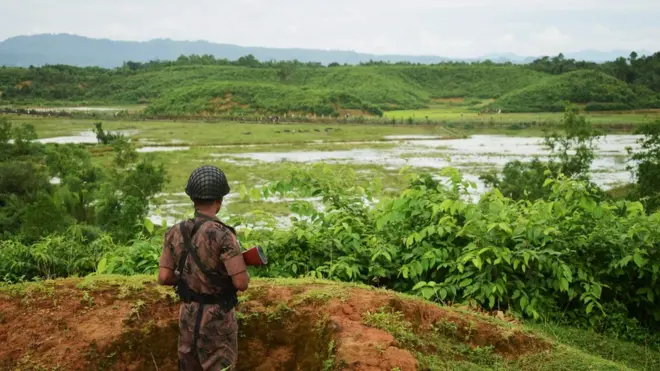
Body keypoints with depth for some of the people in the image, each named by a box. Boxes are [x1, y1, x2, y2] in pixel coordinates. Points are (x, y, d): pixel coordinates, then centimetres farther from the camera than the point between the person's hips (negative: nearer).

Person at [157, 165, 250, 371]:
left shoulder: (175, 233, -4)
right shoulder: (223, 235, -21)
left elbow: (163, 278, -3)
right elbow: (241, 283, -23)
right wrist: (244, 273, -1)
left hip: (187, 314, 5)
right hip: (217, 318, -5)